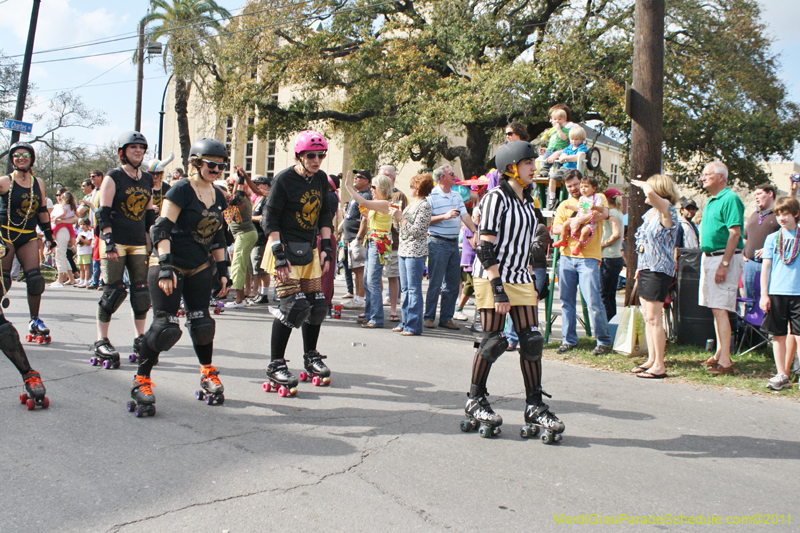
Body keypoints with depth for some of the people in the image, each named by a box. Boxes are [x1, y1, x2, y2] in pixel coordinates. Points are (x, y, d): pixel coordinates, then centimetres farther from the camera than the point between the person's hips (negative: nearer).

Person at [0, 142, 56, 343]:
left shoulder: (38, 183, 11)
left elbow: (42, 210, 17)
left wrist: (48, 234, 16)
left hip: (29, 236, 4)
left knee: (35, 279, -2)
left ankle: (34, 321, 9)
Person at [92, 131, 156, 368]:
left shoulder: (147, 180, 15)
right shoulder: (113, 177, -1)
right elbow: (103, 213, -7)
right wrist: (109, 241, -16)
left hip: (138, 243, 5)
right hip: (115, 242, -5)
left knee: (141, 291, 3)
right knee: (113, 291, -7)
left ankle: (140, 340, 13)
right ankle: (101, 342, 1)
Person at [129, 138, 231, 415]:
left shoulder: (218, 196, 10)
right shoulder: (181, 189, -11)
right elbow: (161, 229, -17)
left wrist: (222, 269, 15)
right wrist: (165, 266, -24)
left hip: (201, 268, 6)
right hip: (169, 266, -6)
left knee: (201, 323, 6)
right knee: (164, 325, -10)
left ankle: (208, 375, 23)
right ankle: (141, 382, 2)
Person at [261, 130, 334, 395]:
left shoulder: (321, 179, 7)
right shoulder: (284, 179, -12)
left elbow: (324, 215, 15)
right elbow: (270, 220, -13)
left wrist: (326, 247, 6)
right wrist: (279, 254, -20)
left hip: (309, 250, 7)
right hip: (286, 247, -6)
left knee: (316, 305, 8)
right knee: (294, 304, -14)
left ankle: (311, 357, 28)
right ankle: (276, 365, -3)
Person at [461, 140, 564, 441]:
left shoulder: (527, 200, 14)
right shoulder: (496, 198, -10)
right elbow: (485, 247, -16)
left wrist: (530, 279, 18)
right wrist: (499, 288, -21)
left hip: (521, 280, 7)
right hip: (492, 278, -7)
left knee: (532, 342, 1)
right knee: (493, 342, -3)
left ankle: (535, 408, 8)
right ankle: (475, 401, 15)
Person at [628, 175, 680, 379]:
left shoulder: (667, 212, -13)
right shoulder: (650, 213, 14)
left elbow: (651, 193, -33)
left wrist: (644, 185, -11)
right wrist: (639, 269, 22)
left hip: (659, 270, -9)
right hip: (645, 268, 9)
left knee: (653, 318, -8)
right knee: (647, 317, 12)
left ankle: (659, 366, -2)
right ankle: (651, 359, 20)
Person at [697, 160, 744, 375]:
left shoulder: (730, 199, -12)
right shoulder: (710, 201, 17)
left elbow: (734, 233, -19)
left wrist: (724, 264, -23)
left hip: (724, 258, -9)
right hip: (708, 257, 9)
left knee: (720, 309, -11)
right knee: (715, 308, 12)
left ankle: (725, 361, -10)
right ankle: (719, 353, 20)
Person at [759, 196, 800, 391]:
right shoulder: (772, 238, 9)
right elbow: (766, 267, 8)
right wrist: (764, 294, 2)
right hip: (776, 293, 2)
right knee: (778, 335, 5)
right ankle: (782, 375, 12)